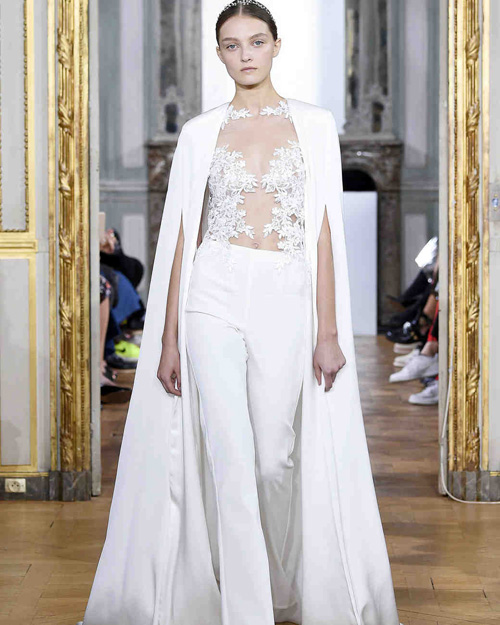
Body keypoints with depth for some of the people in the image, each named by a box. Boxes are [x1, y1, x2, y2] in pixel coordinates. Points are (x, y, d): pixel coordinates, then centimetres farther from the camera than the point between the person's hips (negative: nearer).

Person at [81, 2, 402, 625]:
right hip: (214, 297, 0)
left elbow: (324, 230, 3)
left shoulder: (315, 124, 7)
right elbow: (182, 234, 6)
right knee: (232, 463, -5)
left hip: (285, 300, 0)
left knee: (275, 460, 6)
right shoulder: (200, 131, 8)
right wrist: (169, 339, 2)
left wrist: (328, 330, -3)